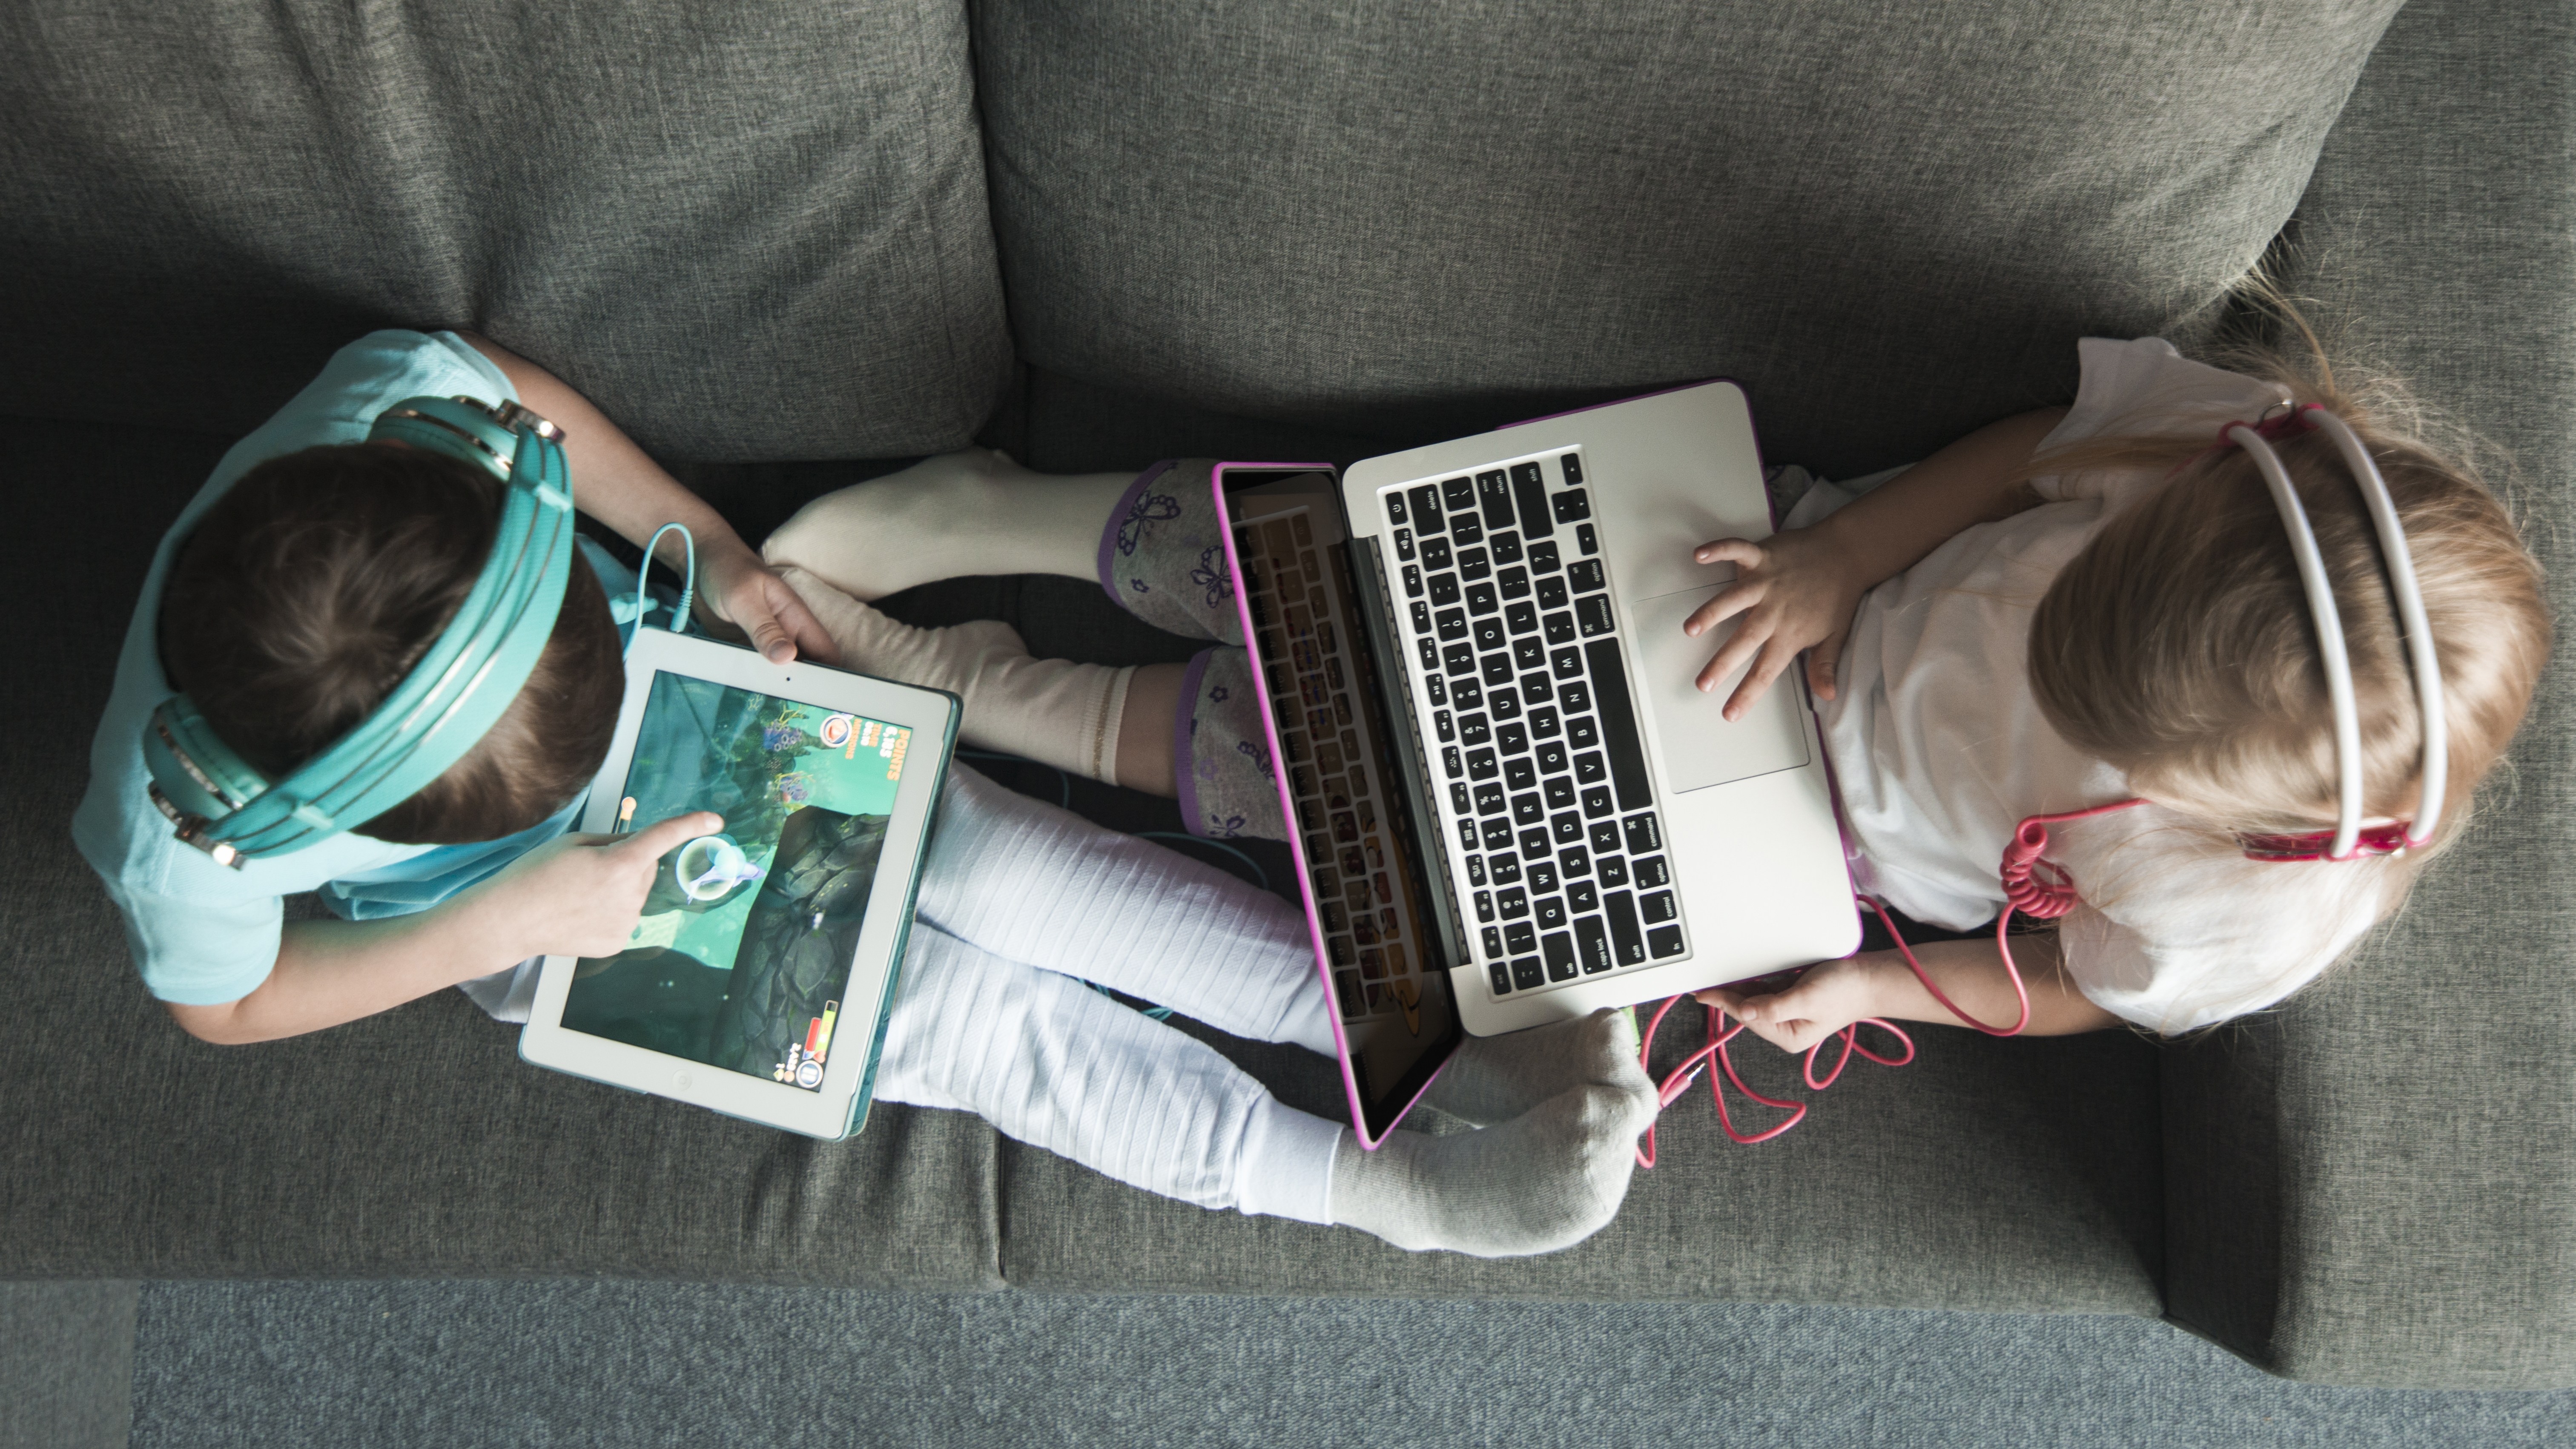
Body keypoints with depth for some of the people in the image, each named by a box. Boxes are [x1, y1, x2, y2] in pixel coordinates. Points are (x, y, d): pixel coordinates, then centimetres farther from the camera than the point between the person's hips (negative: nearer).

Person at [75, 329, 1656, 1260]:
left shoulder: (401, 392, -32)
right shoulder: (180, 830, -36)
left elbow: (519, 389, -7)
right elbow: (227, 1005, -14)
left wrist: (707, 545, -13)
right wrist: (515, 917, -24)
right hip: (539, 919, -3)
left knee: (1008, 866, -14)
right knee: (969, 1012, -12)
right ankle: (1393, 1187, -6)